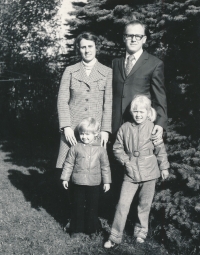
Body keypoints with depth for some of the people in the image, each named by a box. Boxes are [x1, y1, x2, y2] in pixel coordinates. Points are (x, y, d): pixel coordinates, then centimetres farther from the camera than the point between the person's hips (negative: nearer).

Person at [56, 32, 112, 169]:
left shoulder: (107, 72, 6)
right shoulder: (70, 71, 9)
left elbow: (108, 103, 3)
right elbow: (62, 100, 5)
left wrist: (105, 130, -4)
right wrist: (66, 127, -5)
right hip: (72, 129, 1)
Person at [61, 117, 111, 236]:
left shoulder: (101, 150, -1)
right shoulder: (75, 148, -3)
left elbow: (105, 166, 5)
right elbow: (69, 164, 3)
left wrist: (106, 181, 6)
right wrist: (65, 178, 3)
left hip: (94, 184, 0)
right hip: (78, 183, 0)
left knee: (92, 207, 9)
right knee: (78, 206, 11)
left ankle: (92, 228, 24)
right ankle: (76, 228, 24)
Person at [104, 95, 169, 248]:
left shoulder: (152, 128, -5)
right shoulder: (125, 128, -2)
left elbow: (160, 149, 3)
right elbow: (117, 148, 6)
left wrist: (164, 167, 6)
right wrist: (125, 161, -7)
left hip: (149, 173, 0)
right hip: (130, 174, 0)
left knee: (145, 204, 11)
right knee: (123, 203, -2)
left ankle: (141, 231, 31)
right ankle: (115, 236, 7)